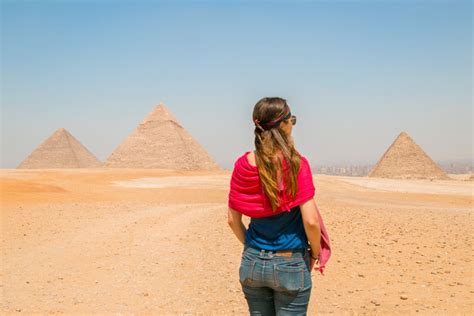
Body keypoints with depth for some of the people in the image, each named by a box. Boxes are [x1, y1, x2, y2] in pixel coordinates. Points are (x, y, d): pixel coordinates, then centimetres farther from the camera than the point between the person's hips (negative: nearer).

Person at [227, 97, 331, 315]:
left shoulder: (243, 165, -4)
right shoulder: (296, 164, -15)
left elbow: (232, 219, 2)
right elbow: (310, 221, -17)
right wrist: (315, 254, 0)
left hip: (252, 263, 4)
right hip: (290, 265, -4)